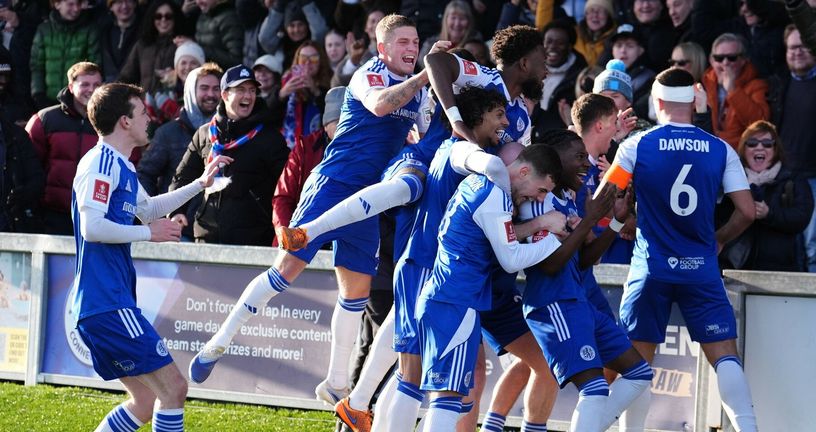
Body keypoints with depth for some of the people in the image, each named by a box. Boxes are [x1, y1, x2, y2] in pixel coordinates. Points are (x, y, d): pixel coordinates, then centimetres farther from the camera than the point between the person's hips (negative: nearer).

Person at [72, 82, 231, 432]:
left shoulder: (120, 166, 20)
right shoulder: (100, 162, -11)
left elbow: (147, 209, 39)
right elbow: (91, 227, -22)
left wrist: (200, 183, 36)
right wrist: (149, 233, -11)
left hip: (112, 303, 11)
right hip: (107, 302, -11)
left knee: (145, 402, 12)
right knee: (173, 387, -11)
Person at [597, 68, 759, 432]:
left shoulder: (637, 146, -3)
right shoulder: (721, 150, 0)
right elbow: (747, 212, -2)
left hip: (652, 267, -1)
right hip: (701, 268, 1)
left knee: (637, 360, 9)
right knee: (724, 356, 1)